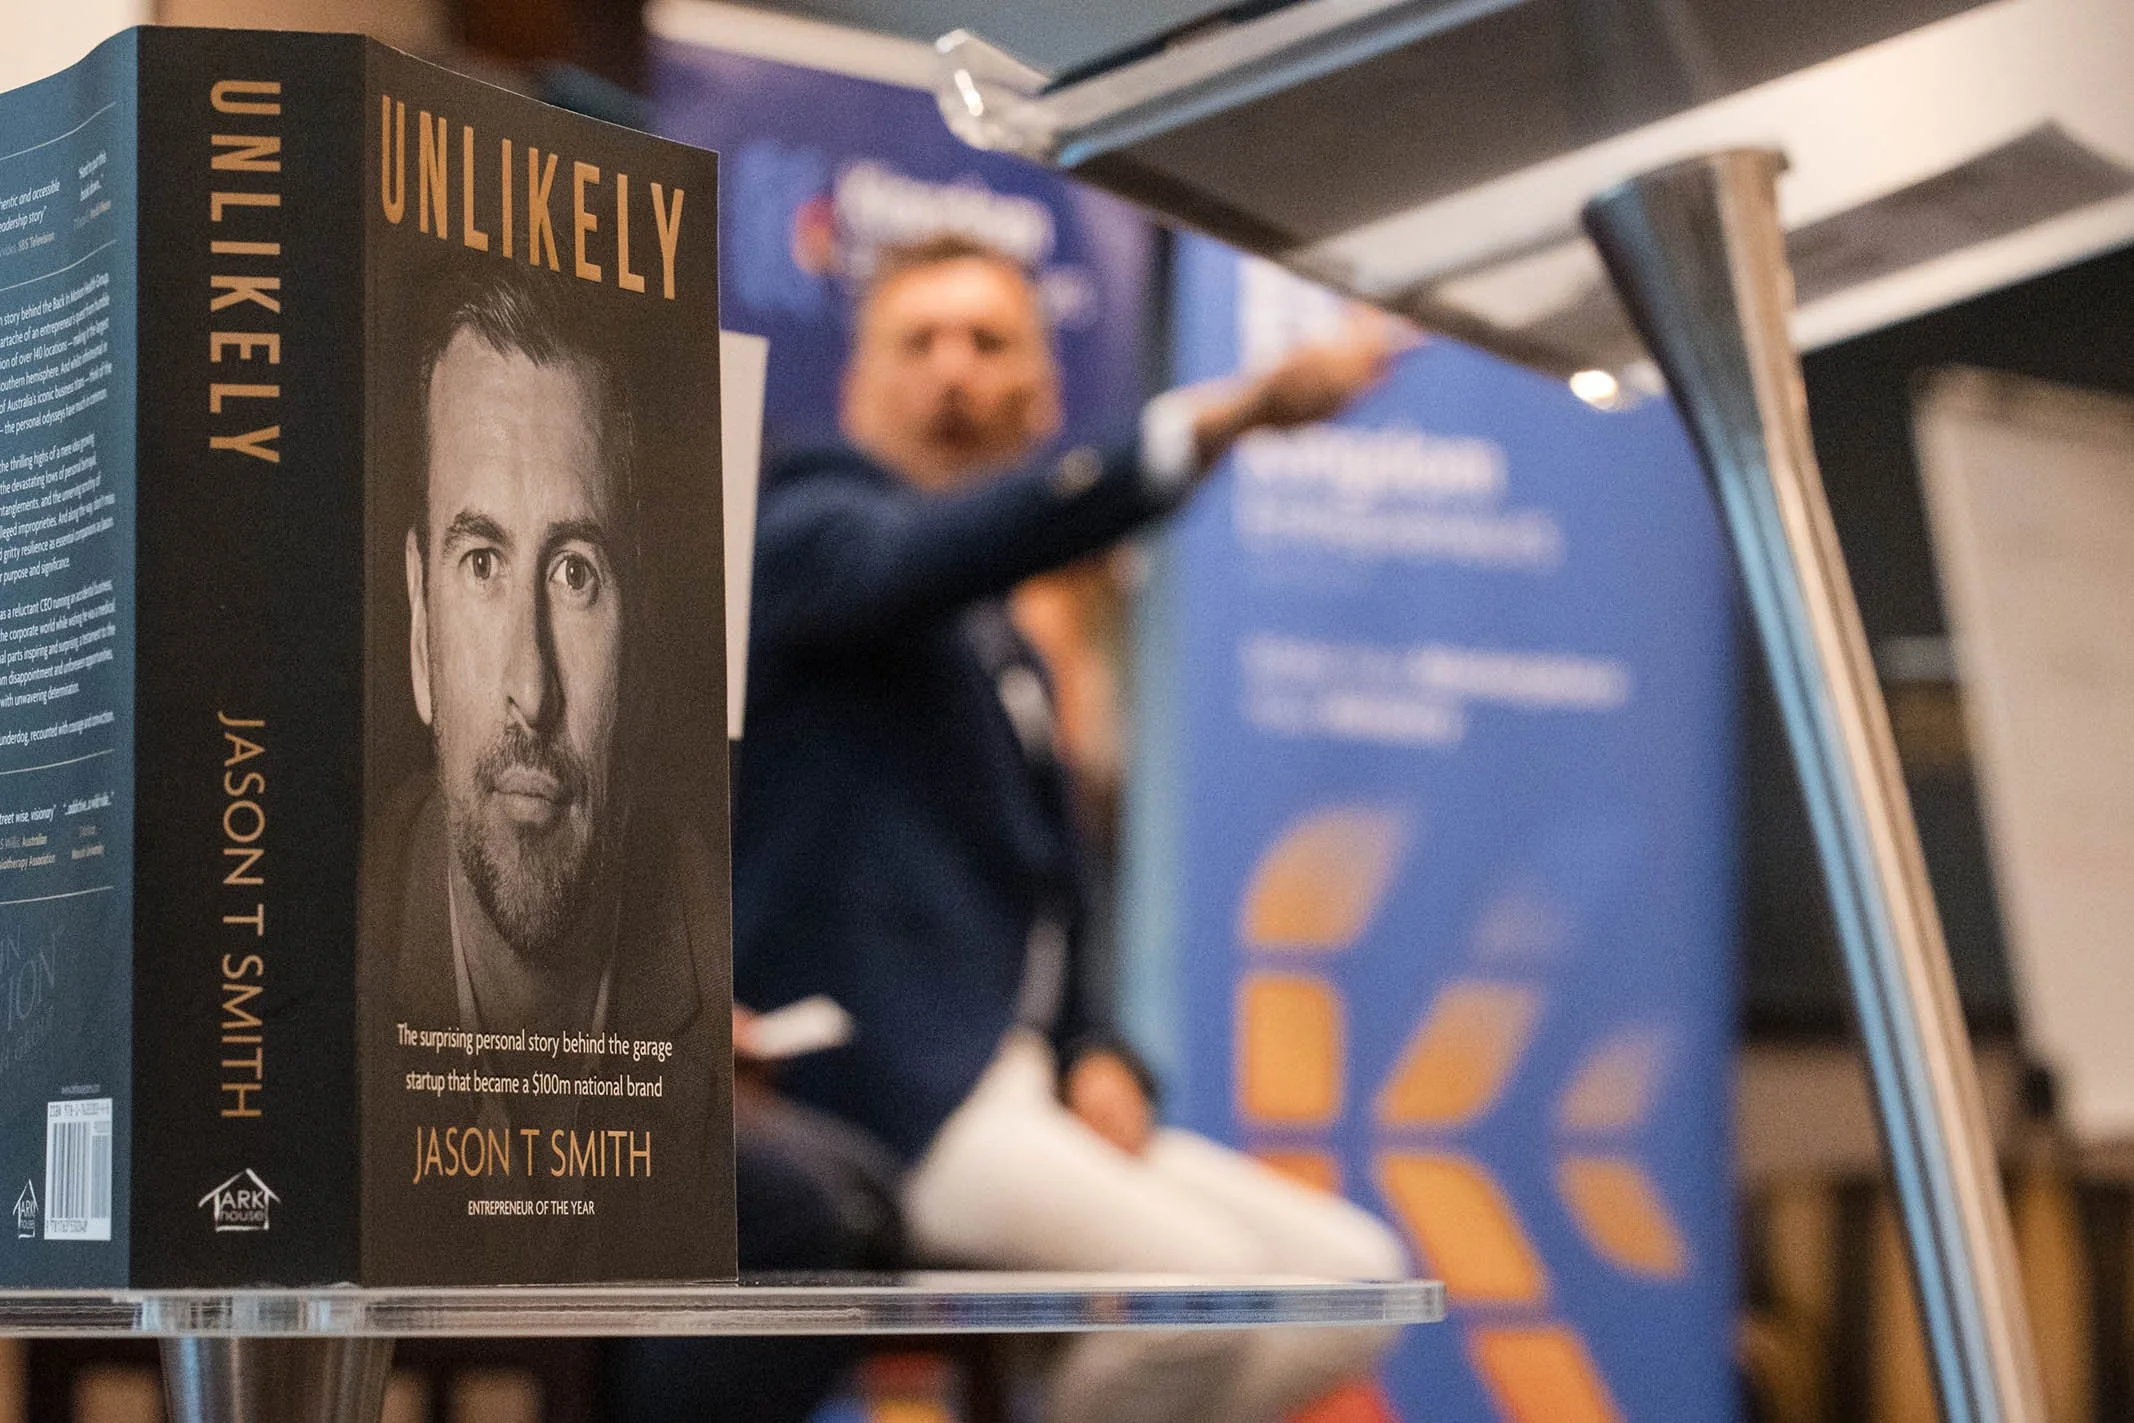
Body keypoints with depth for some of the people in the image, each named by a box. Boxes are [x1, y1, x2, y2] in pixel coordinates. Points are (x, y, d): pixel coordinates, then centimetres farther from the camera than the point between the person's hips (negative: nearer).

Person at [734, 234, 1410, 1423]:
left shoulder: (1009, 656, 25)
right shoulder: (811, 527, 0)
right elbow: (922, 553, -24)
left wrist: (1098, 1057, 3)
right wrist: (1218, 421, -36)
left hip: (1020, 1092, 9)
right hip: (880, 1096, -9)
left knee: (1356, 1276, -3)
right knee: (1203, 1289, -27)